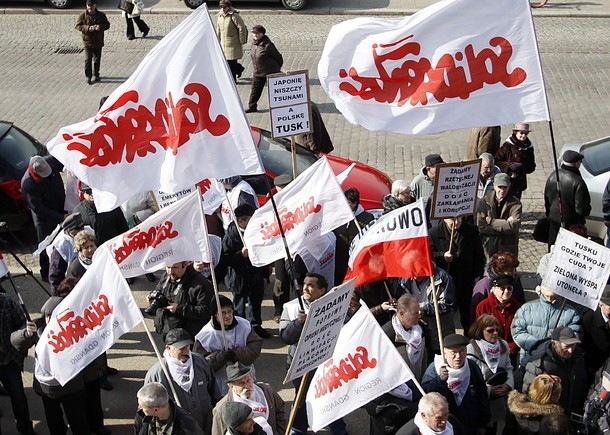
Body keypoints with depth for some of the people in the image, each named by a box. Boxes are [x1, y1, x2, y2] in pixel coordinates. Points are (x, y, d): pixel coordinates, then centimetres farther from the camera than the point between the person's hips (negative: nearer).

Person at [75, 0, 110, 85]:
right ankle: (88, 76, -1)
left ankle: (95, 75, 31)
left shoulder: (101, 15, 1)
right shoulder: (82, 16, -6)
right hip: (87, 41, -3)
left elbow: (107, 24, 2)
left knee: (97, 59, 15)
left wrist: (101, 27, -21)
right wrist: (88, 28, -25)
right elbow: (78, 26, -8)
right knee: (88, 59, -7)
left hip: (98, 41, 3)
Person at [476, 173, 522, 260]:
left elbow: (514, 226, -18)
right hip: (488, 248, 0)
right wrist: (505, 224, -14)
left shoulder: (515, 203, -4)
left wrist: (491, 221, -12)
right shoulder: (485, 201, -3)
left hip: (508, 249, 0)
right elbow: (481, 226, -11)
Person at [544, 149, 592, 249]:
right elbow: (581, 207, -20)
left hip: (554, 219, 6)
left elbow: (547, 198, 8)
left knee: (553, 247, 20)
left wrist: (548, 213, 22)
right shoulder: (577, 182, -27)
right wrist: (585, 213, 2)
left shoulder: (553, 176, -5)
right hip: (571, 223, -6)